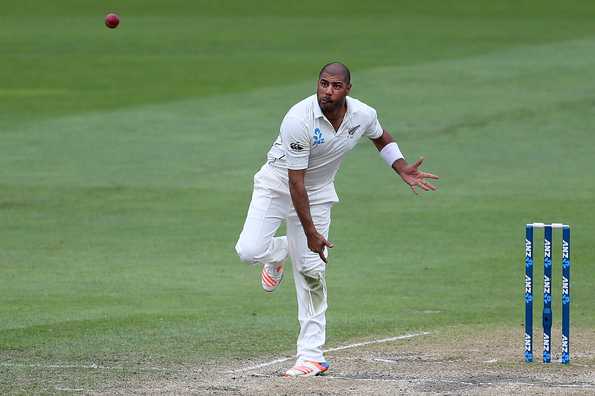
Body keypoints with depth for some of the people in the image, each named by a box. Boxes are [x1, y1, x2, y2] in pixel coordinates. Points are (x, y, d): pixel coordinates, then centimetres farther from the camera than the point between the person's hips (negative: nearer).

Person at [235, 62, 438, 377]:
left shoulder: (363, 115, -14)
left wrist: (404, 171, -3)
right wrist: (310, 232, -26)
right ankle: (279, 251, 18)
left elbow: (381, 138, 13)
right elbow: (296, 182, -27)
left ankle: (312, 356, 4)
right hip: (277, 184, -3)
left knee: (311, 271, -1)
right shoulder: (299, 120, -30)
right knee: (249, 251, -21)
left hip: (318, 193, 3)